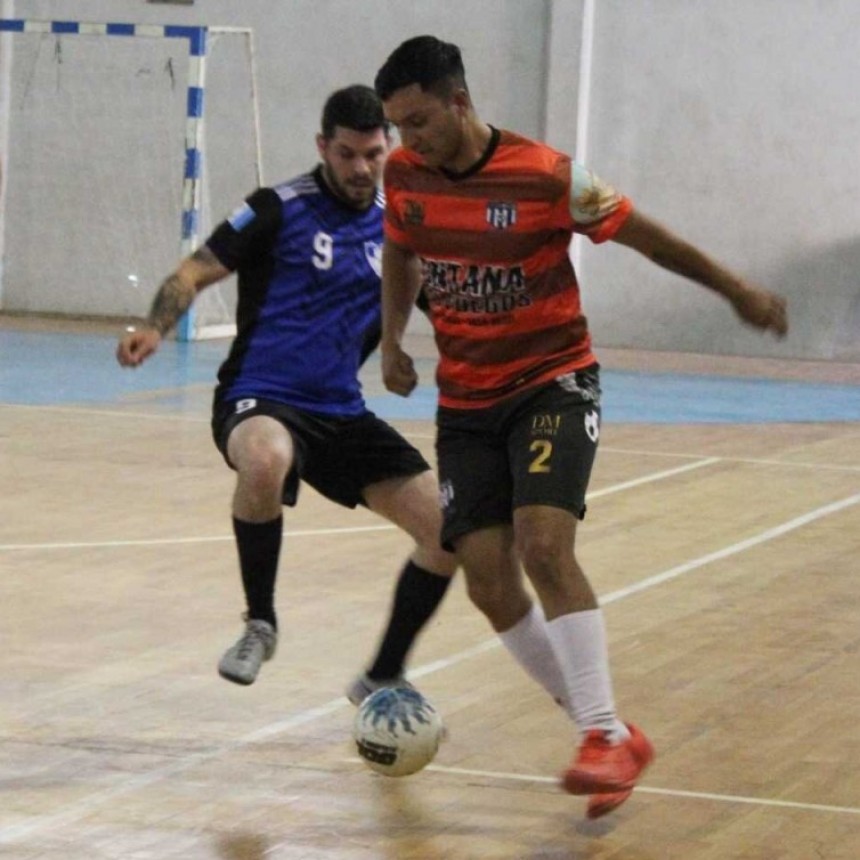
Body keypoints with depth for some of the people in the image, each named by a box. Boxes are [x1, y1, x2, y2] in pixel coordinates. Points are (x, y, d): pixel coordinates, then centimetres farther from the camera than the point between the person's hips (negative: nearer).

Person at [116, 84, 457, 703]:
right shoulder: (280, 210, -5)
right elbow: (196, 273, -6)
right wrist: (156, 329, -24)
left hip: (342, 413, 6)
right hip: (260, 401, -5)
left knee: (450, 531, -5)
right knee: (266, 460, -42)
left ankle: (382, 679, 14)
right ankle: (260, 623, -18)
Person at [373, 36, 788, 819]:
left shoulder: (545, 176, -18)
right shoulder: (404, 176, -3)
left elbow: (644, 235, -5)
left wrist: (739, 293, 1)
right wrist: (392, 340, 5)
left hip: (553, 385, -5)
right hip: (466, 401, 5)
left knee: (544, 547, -25)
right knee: (487, 579, -5)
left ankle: (607, 736, -21)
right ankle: (602, 729, 8)